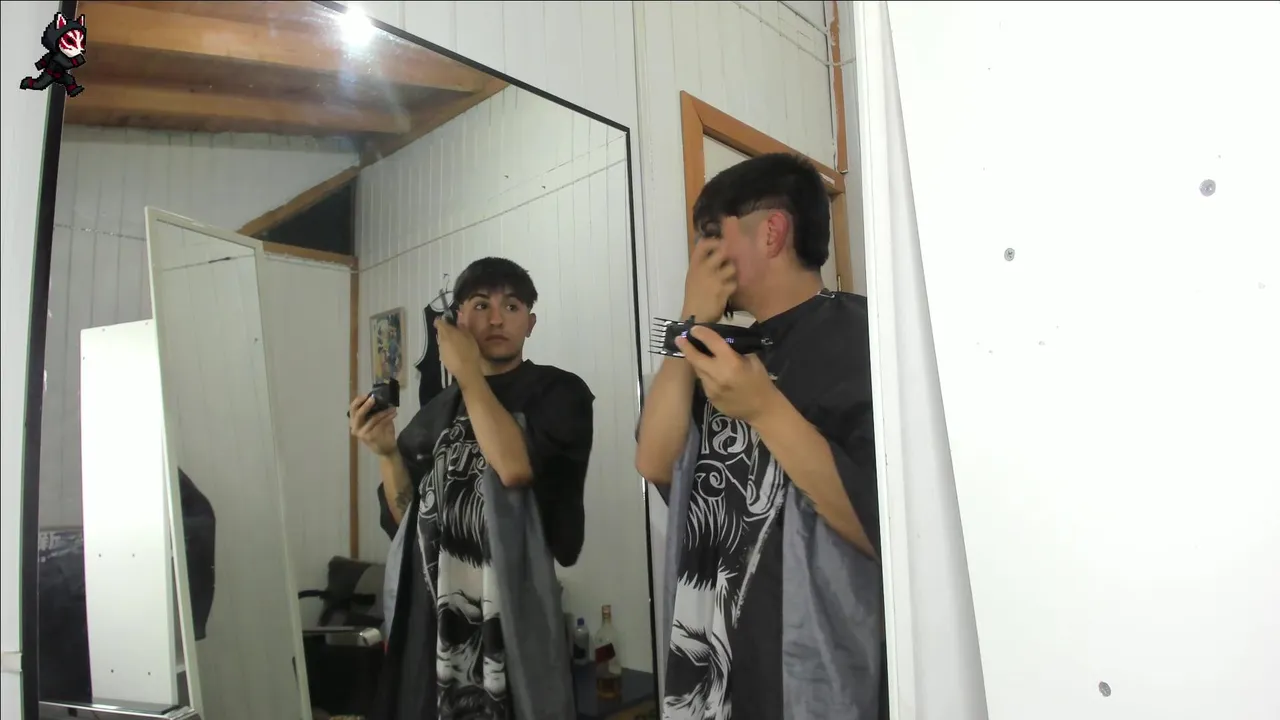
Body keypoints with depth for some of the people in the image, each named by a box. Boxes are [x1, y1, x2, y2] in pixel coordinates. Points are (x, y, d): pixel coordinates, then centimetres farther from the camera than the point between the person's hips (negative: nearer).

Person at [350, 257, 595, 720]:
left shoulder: (558, 392, -4)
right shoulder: (436, 412, 11)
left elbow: (514, 467, -23)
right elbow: (410, 516, 15)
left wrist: (468, 372, -12)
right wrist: (386, 452, -3)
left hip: (512, 612, -4)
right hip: (432, 615, 5)